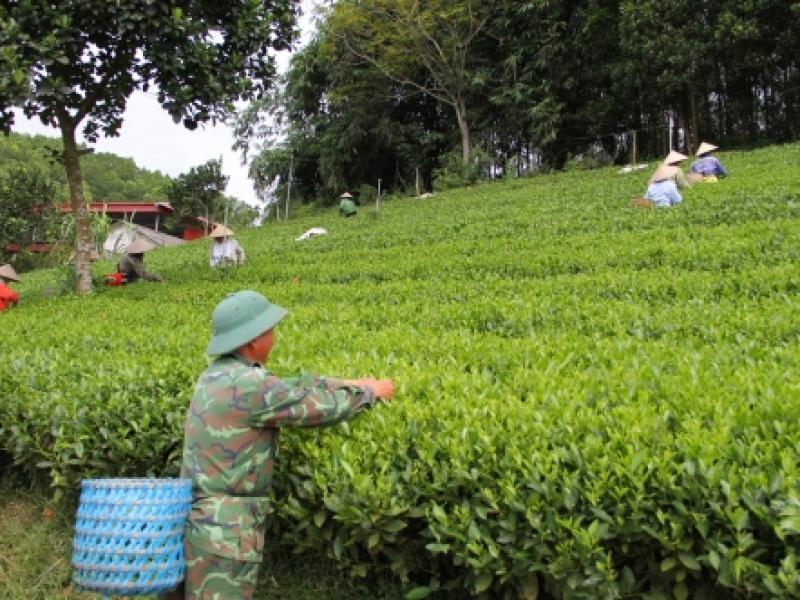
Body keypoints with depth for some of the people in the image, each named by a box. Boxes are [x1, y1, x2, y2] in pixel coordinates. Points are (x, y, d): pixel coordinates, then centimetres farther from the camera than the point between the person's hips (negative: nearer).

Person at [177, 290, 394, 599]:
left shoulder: (215, 375, 7)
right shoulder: (248, 385, -23)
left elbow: (293, 387, 9)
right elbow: (320, 405, -14)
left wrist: (351, 383, 11)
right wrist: (370, 392, 2)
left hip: (198, 515, 9)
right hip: (222, 529, -9)